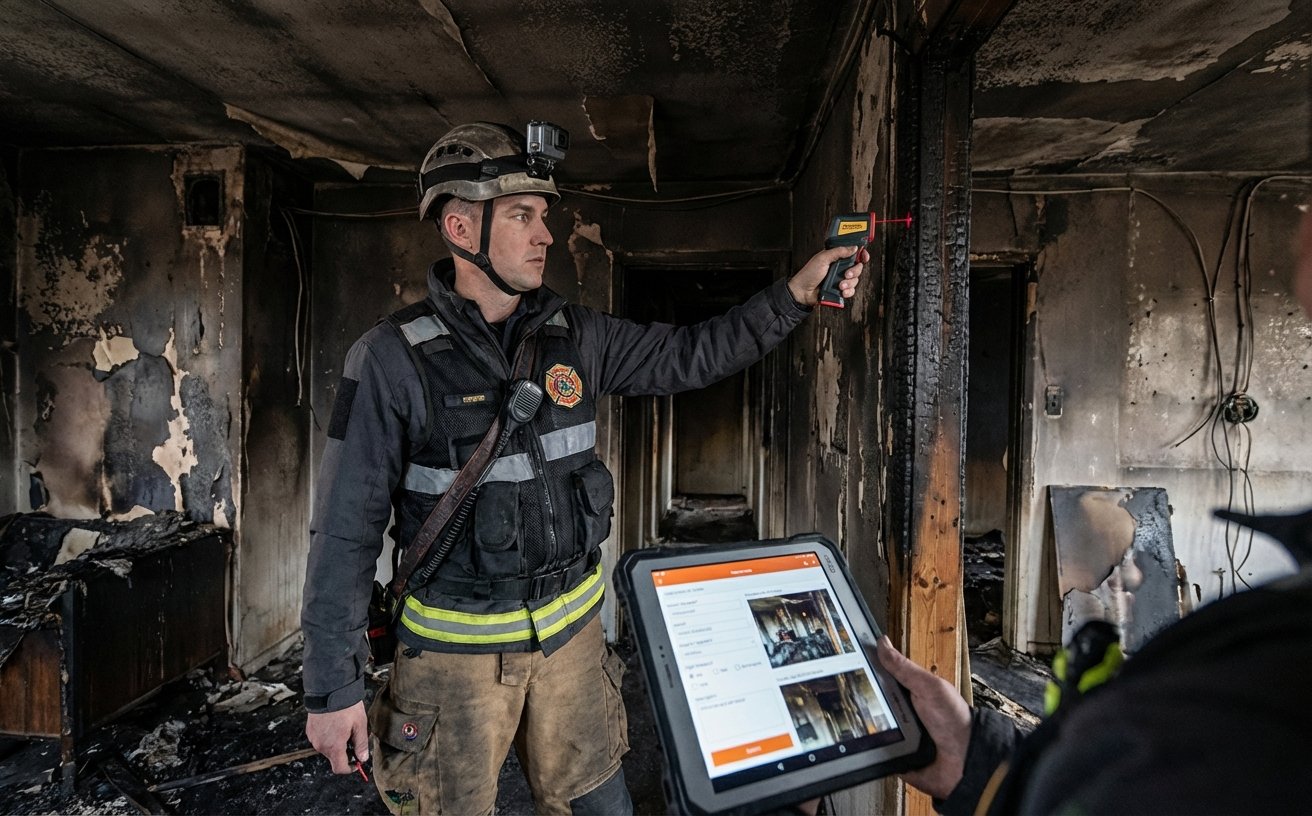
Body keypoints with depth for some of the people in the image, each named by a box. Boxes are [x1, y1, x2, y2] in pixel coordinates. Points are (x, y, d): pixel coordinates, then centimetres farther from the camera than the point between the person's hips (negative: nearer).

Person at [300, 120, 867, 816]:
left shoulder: (575, 336, -2)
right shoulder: (394, 360, -16)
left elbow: (687, 356, 3)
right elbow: (346, 529, -13)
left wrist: (796, 294, -6)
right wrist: (332, 685, -10)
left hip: (571, 628, 4)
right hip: (457, 647, -4)